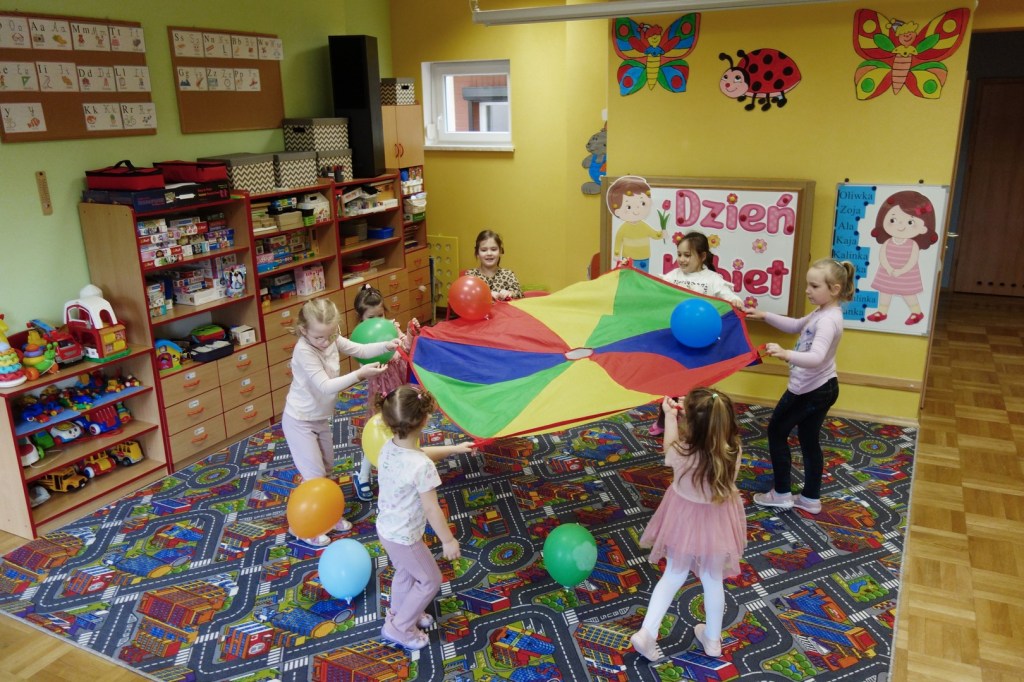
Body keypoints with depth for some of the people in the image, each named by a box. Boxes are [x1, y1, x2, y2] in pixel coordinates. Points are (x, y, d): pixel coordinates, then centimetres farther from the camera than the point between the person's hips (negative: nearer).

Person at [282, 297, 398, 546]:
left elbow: (360, 350, -4)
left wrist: (387, 345, -20)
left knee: (327, 469, 20)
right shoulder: (304, 351, -30)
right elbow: (325, 385, -35)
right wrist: (359, 374, -40)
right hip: (300, 422, -8)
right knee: (315, 475, -3)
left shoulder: (332, 339, -9)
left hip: (321, 419, 8)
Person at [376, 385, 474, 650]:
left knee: (404, 572, 32)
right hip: (405, 537, -8)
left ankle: (399, 613, 54)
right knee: (430, 581, 17)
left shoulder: (388, 448, -10)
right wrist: (448, 541, -10)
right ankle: (398, 627, 29)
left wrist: (454, 448, 18)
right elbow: (432, 510, -25)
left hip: (385, 528, 8)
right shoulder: (422, 467, -35)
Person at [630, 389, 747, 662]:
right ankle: (713, 639, 42)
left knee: (673, 577, 21)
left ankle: (647, 633, 22)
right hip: (717, 524, 1)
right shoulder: (733, 450, -26)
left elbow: (669, 448, -5)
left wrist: (670, 415, 6)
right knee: (713, 581, 22)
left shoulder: (681, 452, -30)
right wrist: (696, 413, -1)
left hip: (684, 521, -1)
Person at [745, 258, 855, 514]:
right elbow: (796, 326, 21)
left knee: (776, 431, 6)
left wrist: (786, 354, -56)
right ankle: (810, 499, 28)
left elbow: (816, 357, -40)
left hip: (811, 391, -10)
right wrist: (765, 316, 11)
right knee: (809, 441, 17)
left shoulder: (828, 320, -27)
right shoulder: (822, 313, 4)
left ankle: (782, 494, 15)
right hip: (819, 388, 10)